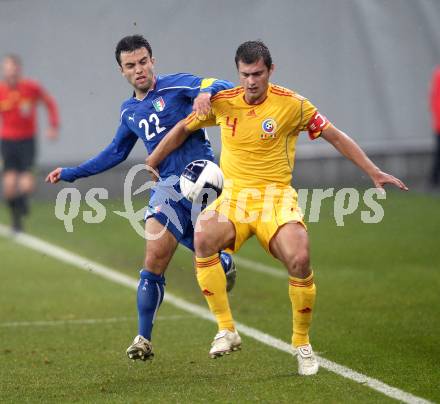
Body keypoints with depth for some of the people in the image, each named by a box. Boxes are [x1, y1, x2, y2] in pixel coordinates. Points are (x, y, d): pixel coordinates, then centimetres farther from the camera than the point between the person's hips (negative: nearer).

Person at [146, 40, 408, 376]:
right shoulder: (222, 103, 1)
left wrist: (374, 172, 1)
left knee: (299, 259, -27)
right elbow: (184, 129, 18)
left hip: (277, 196, -2)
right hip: (234, 195, 2)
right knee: (203, 236, -31)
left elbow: (335, 137, 4)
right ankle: (226, 330, -22)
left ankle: (302, 344, -3)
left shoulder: (292, 104, -5)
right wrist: (150, 163, 21)